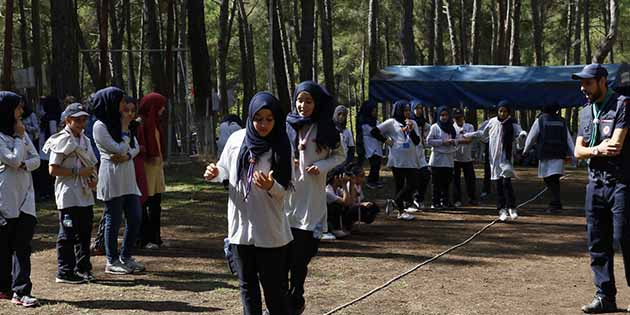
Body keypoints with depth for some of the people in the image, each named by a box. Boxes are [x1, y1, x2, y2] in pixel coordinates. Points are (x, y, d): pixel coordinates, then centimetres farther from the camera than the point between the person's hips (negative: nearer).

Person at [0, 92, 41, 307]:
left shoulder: (21, 132, 12)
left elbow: (36, 159, 9)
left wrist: (24, 165, -11)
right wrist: (19, 138, -7)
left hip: (25, 196, 5)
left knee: (22, 246, -3)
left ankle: (21, 292, -7)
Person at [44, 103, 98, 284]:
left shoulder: (85, 140, 14)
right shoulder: (62, 141, -10)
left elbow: (92, 164, 23)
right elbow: (53, 169, -15)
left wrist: (93, 178, 2)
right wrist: (78, 172, -19)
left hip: (85, 195, 8)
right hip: (68, 196, -8)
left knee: (84, 233, 12)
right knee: (68, 234, -4)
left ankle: (83, 269, 22)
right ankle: (65, 272, 2)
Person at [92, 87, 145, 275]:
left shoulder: (120, 122, 14)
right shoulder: (100, 126, -10)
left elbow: (135, 147, 9)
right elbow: (120, 149, -16)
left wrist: (127, 156, -11)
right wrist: (124, 127, -8)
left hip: (128, 176, 8)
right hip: (112, 177, -8)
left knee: (135, 218, 5)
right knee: (113, 219, -1)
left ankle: (125, 257, 18)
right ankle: (112, 262, 9)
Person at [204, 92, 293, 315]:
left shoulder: (280, 148, -7)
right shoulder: (237, 139, 0)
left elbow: (284, 192, -6)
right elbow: (225, 169, 14)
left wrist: (271, 186, -27)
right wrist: (215, 173, -8)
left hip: (271, 231, -3)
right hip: (240, 225, 3)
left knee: (275, 288, 0)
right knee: (247, 285, 13)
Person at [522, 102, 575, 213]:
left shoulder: (540, 120, 0)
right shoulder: (562, 122, 11)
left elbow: (531, 137, 6)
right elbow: (569, 140, 10)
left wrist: (525, 150, 20)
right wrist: (573, 155, 11)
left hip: (546, 155, -4)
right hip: (559, 155, 4)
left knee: (548, 179, -1)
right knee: (555, 179, 10)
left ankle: (556, 203, -13)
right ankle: (556, 203, 8)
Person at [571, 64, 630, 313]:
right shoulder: (586, 112, 16)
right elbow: (578, 151, 10)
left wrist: (592, 149, -2)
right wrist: (598, 150, -10)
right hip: (595, 184, 7)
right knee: (597, 244, 7)